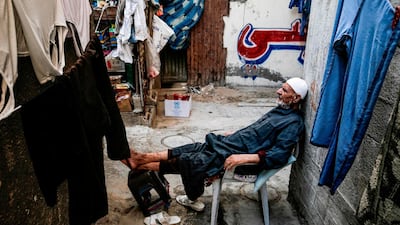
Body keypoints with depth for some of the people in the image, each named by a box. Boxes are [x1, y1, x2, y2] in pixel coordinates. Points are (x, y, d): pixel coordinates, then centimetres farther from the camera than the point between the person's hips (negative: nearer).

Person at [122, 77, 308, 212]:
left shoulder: (293, 123, -16)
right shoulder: (281, 110, 13)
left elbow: (279, 155, -25)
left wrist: (244, 157, -31)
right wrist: (234, 134, 21)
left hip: (235, 153, -8)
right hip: (231, 143, 9)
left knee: (187, 161, -8)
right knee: (191, 149, 3)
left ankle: (141, 166, 7)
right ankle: (141, 158, 8)